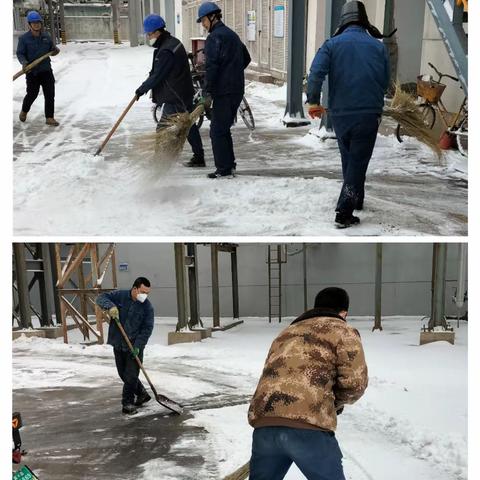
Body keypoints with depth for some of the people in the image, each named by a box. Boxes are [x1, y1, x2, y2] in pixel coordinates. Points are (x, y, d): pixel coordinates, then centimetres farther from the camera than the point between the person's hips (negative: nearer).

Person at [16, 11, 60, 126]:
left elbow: (52, 49, 12)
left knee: (50, 95, -1)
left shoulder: (46, 36, 3)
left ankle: (49, 118, 8)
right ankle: (24, 111, 37)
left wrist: (55, 51, -11)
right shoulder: (24, 38, -8)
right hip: (32, 72, -3)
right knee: (32, 94, 8)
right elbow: (20, 53, -7)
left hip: (46, 70, 3)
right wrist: (24, 62, -25)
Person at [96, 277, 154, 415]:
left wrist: (137, 346, -21)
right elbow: (101, 298, -5)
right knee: (123, 374, 14)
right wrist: (110, 306, -26)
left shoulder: (147, 307, -8)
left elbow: (147, 329, -11)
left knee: (131, 375, -6)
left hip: (134, 347, -3)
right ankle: (142, 394, 32)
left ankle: (127, 403, 8)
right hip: (118, 344, 3)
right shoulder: (119, 296, -3)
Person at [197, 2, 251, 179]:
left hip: (223, 91, -9)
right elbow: (246, 58, 26)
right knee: (224, 128, 18)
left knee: (217, 131, -4)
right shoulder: (232, 35, 17)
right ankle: (229, 165, 22)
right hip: (237, 89, 9)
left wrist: (208, 92, -17)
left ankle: (224, 170, -4)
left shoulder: (214, 37, -11)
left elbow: (211, 66, -19)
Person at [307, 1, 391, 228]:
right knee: (358, 162, 4)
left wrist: (313, 101, -9)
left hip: (340, 113, 1)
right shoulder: (378, 46, 3)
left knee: (348, 159, 21)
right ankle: (344, 213, -2)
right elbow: (386, 82, 5)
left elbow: (316, 72, -14)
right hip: (369, 113, -1)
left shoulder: (332, 43, 0)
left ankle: (356, 200, 35)